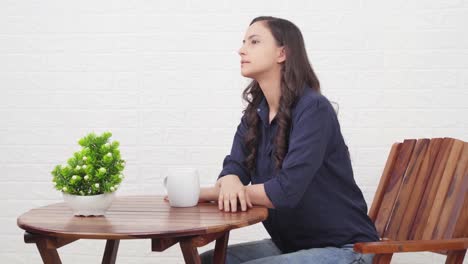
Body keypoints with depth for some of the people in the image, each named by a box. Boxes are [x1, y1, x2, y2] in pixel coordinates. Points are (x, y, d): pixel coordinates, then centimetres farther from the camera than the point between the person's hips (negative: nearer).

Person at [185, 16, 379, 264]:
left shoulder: (313, 109, -20)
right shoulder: (255, 113, 5)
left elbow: (285, 190, -27)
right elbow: (233, 169, 0)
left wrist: (205, 193, -18)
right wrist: (230, 182, -26)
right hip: (291, 244, 8)